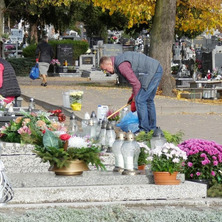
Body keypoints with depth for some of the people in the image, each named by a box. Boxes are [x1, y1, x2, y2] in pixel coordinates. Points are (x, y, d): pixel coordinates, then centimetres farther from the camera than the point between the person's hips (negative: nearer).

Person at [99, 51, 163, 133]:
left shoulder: (121, 66, -19)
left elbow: (136, 83, -19)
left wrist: (134, 100, -8)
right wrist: (133, 95, 18)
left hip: (152, 73, -11)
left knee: (140, 100, -9)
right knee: (148, 100, 18)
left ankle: (144, 129, -5)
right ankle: (152, 128, 25)